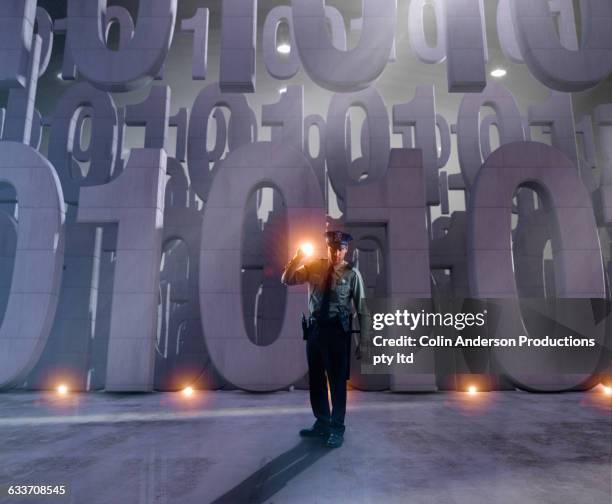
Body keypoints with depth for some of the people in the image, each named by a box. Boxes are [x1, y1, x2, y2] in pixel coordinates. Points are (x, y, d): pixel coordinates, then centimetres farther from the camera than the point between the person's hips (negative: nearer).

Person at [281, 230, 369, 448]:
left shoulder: (352, 273, -7)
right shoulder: (314, 266, 3)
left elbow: (362, 309, -6)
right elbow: (287, 280, 3)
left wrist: (362, 342, -8)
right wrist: (298, 257, -12)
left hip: (338, 330, -4)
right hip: (315, 328, 4)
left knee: (337, 381, 6)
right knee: (316, 380, 16)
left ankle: (336, 429, 24)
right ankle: (322, 424, 35)